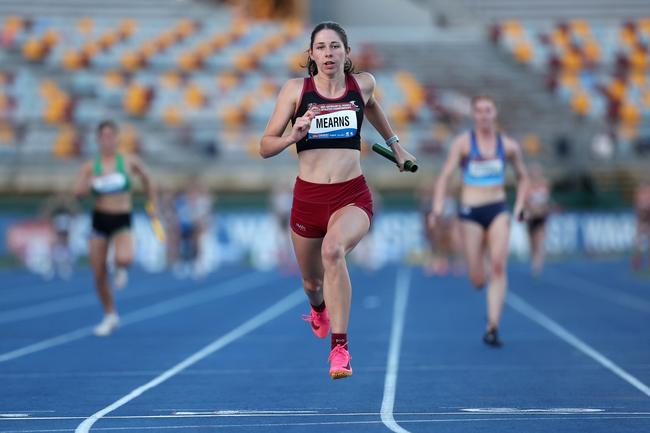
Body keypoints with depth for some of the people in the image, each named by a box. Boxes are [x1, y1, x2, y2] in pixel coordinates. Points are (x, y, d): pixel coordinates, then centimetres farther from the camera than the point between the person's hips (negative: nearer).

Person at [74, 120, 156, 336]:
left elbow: (146, 178, 15)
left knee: (124, 258, -31)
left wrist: (152, 203, 16)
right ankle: (110, 316, 24)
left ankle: (120, 269, 9)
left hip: (122, 220, -2)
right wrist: (93, 181, -28)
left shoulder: (129, 162, -2)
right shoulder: (90, 167, 0)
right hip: (99, 220, 2)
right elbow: (78, 192, -12)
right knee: (98, 275, 2)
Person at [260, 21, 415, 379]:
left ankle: (340, 347, -29)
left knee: (333, 250, -34)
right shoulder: (295, 89, -2)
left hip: (352, 197, -1)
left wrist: (394, 145, 32)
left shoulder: (363, 83, 3)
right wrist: (293, 136, -19)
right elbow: (265, 148, -1)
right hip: (308, 198, 1)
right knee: (311, 281, 18)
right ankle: (318, 308, 58)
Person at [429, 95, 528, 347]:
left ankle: (492, 327, -18)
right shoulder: (463, 143, -1)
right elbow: (445, 176, -5)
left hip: (498, 210, 1)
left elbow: (522, 177, 20)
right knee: (477, 280, -1)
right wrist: (438, 206, -18)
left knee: (498, 265, -20)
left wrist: (520, 205, 7)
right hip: (471, 212, -1)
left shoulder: (508, 145, 6)